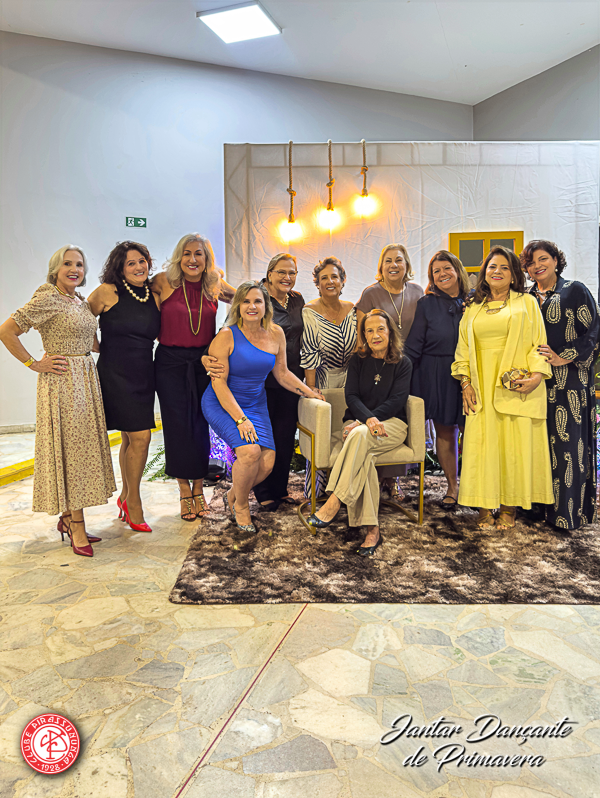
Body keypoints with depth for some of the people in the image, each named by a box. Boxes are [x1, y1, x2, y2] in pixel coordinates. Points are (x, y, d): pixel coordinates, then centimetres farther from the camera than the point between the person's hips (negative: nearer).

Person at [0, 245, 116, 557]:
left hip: (86, 379, 8)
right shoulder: (46, 299, -10)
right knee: (68, 448, -5)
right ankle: (77, 527, 3)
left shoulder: (81, 301, 14)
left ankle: (68, 517, 21)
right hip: (61, 381, -8)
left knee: (82, 446, 9)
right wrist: (35, 364, -10)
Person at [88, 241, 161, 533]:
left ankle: (125, 496, 28)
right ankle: (132, 500, 9)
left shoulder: (154, 298, 9)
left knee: (130, 438, 12)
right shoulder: (107, 292, -5)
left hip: (143, 375, 5)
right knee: (140, 437, -9)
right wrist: (100, 348, 0)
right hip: (115, 374, -5)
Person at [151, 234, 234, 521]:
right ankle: (185, 491, 16)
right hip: (171, 363, -2)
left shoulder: (215, 287, 3)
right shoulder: (164, 282, -4)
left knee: (200, 425, 4)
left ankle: (198, 488, 19)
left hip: (204, 364, 2)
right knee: (178, 426, 0)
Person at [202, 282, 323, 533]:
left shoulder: (275, 334, 1)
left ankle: (232, 496, 18)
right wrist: (240, 419, -21)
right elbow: (219, 383, -14)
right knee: (250, 451, -26)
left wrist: (311, 393, 4)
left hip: (256, 404, 5)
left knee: (267, 461, -13)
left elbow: (282, 373, 12)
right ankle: (240, 505, 4)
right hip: (222, 404, -4)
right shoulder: (226, 336, -13)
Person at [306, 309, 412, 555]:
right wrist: (368, 418, -21)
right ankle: (372, 529, -35)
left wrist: (365, 423, -17)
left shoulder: (402, 363, 7)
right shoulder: (358, 361, 12)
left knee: (360, 436, -37)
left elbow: (397, 400, -5)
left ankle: (332, 505, -39)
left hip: (392, 424, -1)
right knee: (363, 456, -34)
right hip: (357, 422, 2)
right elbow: (351, 396, 1)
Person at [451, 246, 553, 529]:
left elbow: (538, 343, 3)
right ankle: (483, 508, 7)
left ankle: (509, 508, 9)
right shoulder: (473, 307, 17)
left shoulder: (527, 302, 9)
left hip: (516, 386, -2)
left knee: (516, 444, -2)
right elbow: (462, 348, 15)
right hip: (481, 388, 2)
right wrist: (465, 382, 2)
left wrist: (537, 375, -13)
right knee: (481, 444, -1)